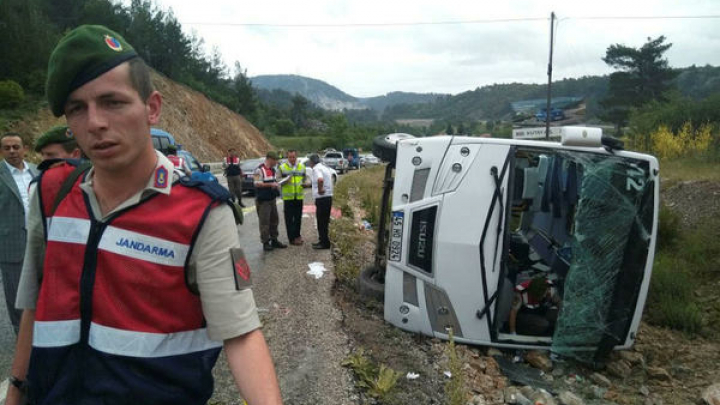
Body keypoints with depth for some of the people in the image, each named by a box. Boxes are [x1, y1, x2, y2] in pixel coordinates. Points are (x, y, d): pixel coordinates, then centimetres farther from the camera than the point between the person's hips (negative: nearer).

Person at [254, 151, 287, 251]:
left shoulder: (273, 170, 14)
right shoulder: (260, 170, -13)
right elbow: (257, 184, -19)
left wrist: (277, 185, 4)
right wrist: (271, 184, -19)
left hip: (272, 199, 8)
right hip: (263, 200, -8)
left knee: (274, 221, 14)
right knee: (264, 222, -4)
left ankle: (274, 240, 24)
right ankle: (265, 242, 4)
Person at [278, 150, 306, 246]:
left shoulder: (302, 166, 9)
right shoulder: (282, 167, 0)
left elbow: (305, 179, 14)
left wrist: (304, 183, -9)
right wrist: (285, 181, -20)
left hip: (299, 196, 3)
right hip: (288, 197, -3)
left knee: (298, 218, 11)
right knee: (289, 218, -1)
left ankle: (297, 235, 26)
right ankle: (292, 238, 6)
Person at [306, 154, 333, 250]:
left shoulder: (316, 168, -14)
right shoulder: (325, 167, 16)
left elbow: (320, 179, -35)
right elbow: (330, 176, 33)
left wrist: (320, 189, -20)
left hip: (322, 198, -9)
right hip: (328, 196, 9)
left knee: (321, 221, -2)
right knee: (324, 221, 17)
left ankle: (324, 243, 3)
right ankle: (323, 240, 25)